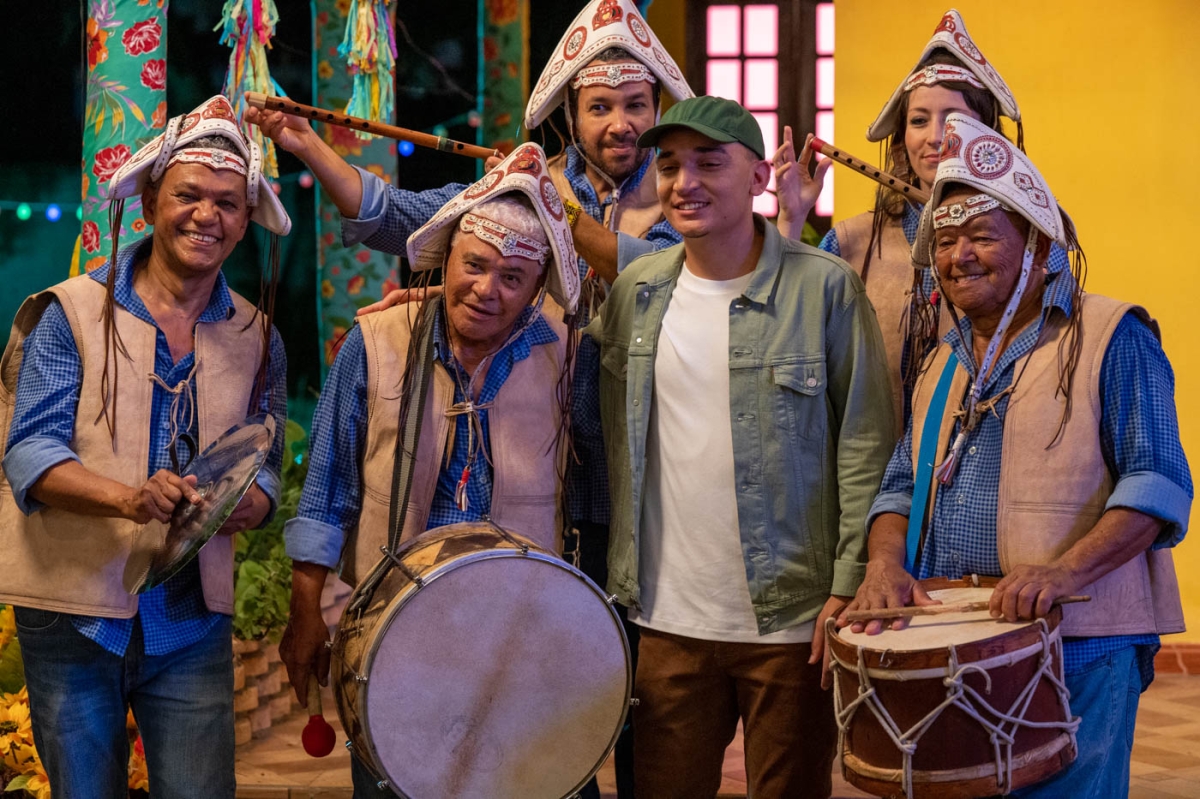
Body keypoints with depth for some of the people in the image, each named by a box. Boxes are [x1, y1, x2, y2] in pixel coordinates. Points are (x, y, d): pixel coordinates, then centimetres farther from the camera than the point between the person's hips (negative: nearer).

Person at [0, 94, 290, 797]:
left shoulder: (257, 337, 10)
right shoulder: (74, 312, -2)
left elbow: (265, 469, 8)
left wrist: (245, 503, -17)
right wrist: (128, 498, -29)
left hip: (193, 615, 3)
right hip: (74, 606, -2)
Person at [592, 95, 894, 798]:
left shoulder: (825, 287, -6)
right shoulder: (635, 292, 6)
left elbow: (865, 444, -7)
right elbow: (615, 444, 15)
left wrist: (849, 586, -11)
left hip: (791, 621, -3)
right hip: (666, 623, 4)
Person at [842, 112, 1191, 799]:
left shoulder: (1111, 338, -4)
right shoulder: (949, 360, 17)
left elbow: (1158, 484, -12)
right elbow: (904, 481, 17)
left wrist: (1064, 571, -26)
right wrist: (886, 562, -4)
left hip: (1075, 647, -6)